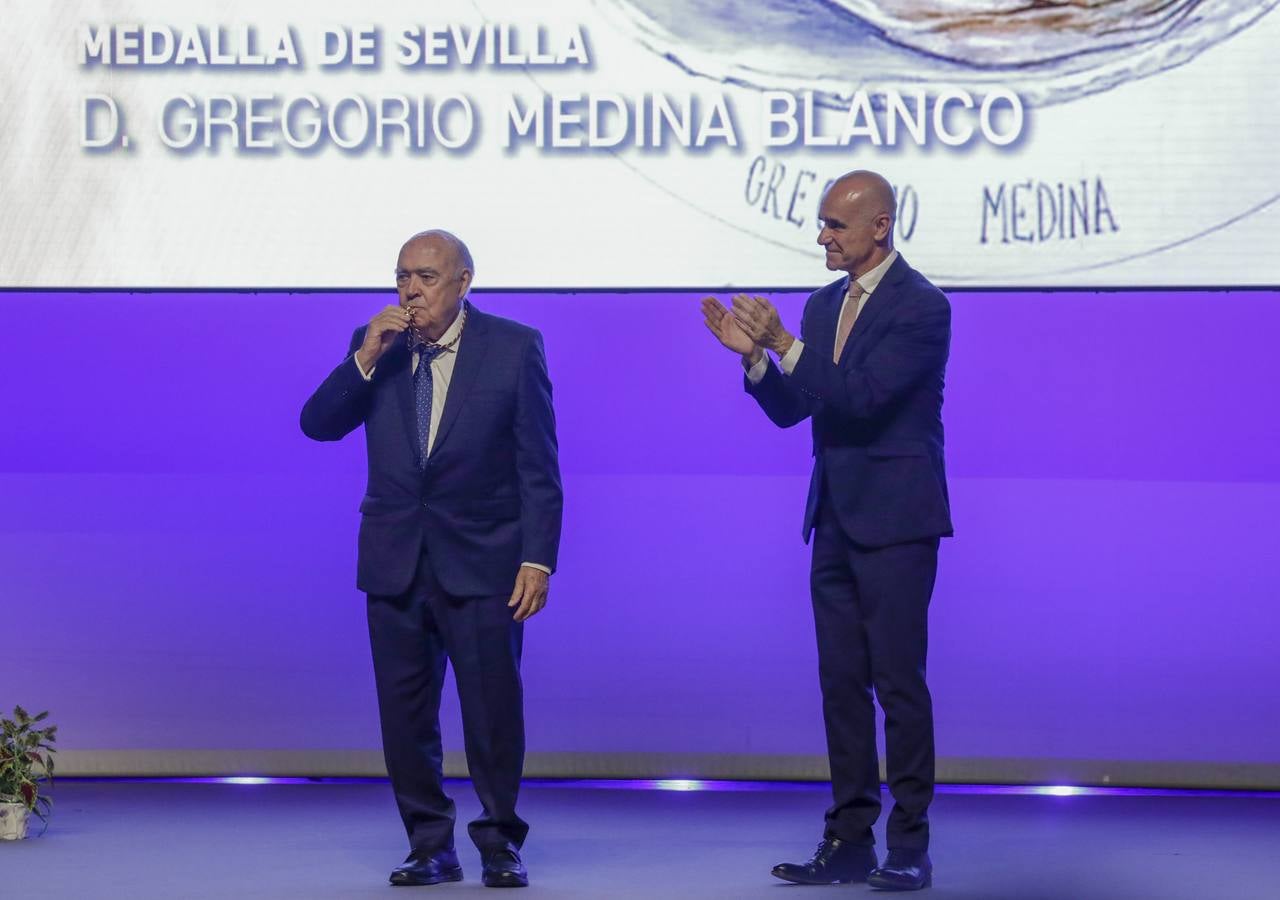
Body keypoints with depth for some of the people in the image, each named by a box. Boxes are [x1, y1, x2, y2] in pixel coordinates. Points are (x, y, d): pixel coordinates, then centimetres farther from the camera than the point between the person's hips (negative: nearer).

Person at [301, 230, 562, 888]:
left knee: (492, 707, -3)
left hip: (481, 561, -3)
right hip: (395, 561, 3)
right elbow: (317, 425, 0)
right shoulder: (374, 345, 6)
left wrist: (537, 560, -10)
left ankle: (500, 842, 12)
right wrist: (365, 359, -13)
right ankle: (430, 845, 16)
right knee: (405, 710, 6)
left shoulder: (515, 347, -3)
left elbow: (538, 465, -3)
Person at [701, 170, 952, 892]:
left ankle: (911, 847, 2)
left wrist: (785, 345, -23)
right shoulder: (823, 305, 13)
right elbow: (790, 409, 12)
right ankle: (850, 842, 13)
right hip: (836, 518, 8)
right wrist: (754, 355, -5)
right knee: (842, 683, 8)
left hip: (896, 519, -8)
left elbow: (864, 396, -21)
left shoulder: (922, 308, -11)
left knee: (899, 680, -5)